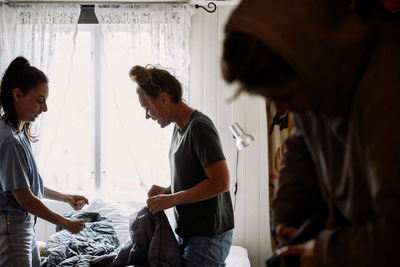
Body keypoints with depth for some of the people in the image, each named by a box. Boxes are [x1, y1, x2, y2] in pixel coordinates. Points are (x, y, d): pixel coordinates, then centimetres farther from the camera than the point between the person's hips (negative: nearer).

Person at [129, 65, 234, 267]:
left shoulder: (199, 127, -17)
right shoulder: (179, 128, 13)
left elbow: (221, 182, -22)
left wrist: (172, 199, -17)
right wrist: (167, 190, 6)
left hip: (208, 237, -9)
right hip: (188, 232, 9)